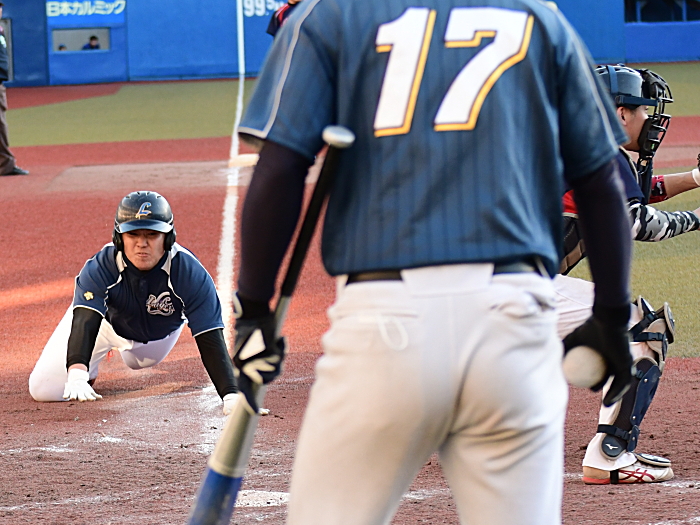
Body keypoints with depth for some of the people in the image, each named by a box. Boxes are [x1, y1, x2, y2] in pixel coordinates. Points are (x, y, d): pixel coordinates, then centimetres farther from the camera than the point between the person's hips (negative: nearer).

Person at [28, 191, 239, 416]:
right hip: (108, 321, -1)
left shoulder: (190, 273, -37)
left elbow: (210, 340, -40)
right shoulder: (99, 269, -39)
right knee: (44, 389, -8)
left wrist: (231, 395, -55)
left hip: (161, 332, 1)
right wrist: (77, 376, -72)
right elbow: (84, 322, -51)